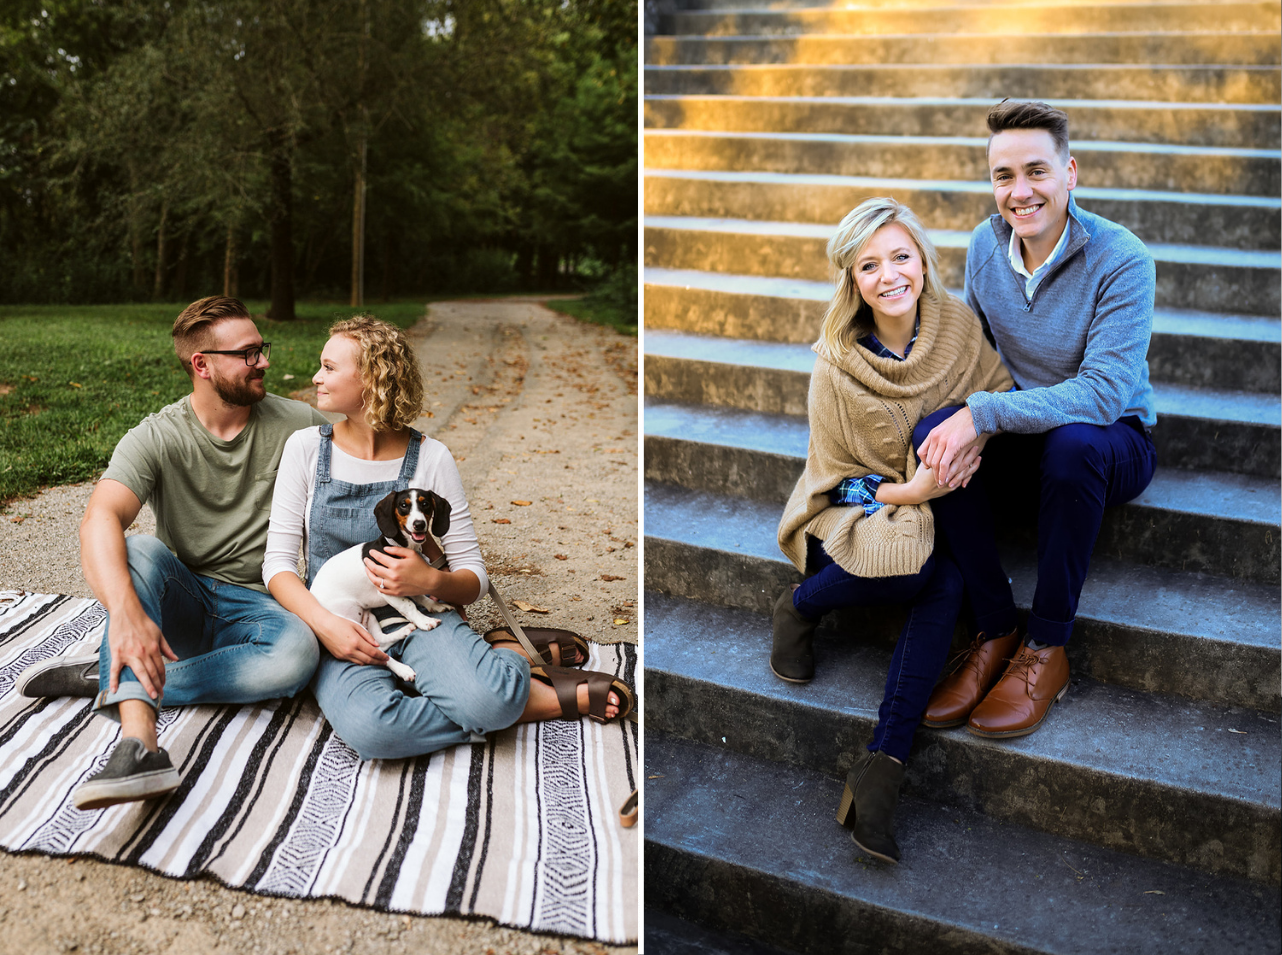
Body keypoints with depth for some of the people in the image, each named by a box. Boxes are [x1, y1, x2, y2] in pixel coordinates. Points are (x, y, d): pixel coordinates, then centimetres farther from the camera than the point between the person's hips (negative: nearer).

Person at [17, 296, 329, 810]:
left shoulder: (296, 424, -1)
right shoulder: (156, 438, -10)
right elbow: (99, 521, -28)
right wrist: (125, 610, -46)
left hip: (254, 608, 1)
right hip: (180, 599, 0)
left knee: (297, 651, -35)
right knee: (138, 550, -34)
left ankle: (110, 681, -23)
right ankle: (139, 743, -49)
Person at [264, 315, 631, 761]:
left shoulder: (430, 458, -1)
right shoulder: (306, 447, 3)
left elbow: (473, 577, 1)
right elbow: (278, 561, 0)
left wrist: (431, 581, -22)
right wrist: (324, 623, -18)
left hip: (417, 619, -1)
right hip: (340, 630, 2)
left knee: (489, 698, -36)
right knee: (369, 726, -35)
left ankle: (507, 652, 1)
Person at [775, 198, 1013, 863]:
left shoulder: (958, 327, -6)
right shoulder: (836, 365, -12)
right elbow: (838, 477, -6)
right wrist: (907, 492, -26)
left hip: (930, 507, 3)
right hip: (852, 510, -2)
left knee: (948, 582, -32)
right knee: (918, 568, -35)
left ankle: (883, 764, -29)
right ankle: (801, 606, -2)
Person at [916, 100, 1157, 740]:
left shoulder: (1122, 260, -19)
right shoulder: (985, 245, -3)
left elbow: (1104, 392, -28)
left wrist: (985, 413, -36)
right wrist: (970, 423, -17)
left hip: (1115, 441, -4)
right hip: (1026, 440, 4)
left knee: (1072, 442, -40)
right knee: (930, 436, -27)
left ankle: (1047, 647, -22)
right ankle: (997, 630, -15)